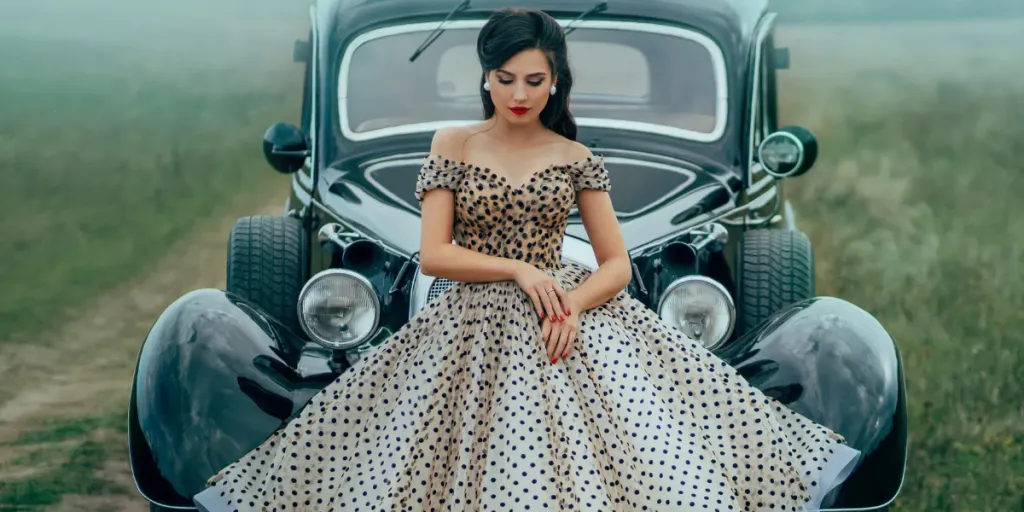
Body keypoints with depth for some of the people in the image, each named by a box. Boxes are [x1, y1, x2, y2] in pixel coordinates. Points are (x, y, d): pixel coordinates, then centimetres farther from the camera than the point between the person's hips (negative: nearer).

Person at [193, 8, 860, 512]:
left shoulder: (576, 159, 6)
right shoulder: (453, 146, 4)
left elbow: (617, 263, 3)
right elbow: (433, 255, -4)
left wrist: (573, 304, -18)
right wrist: (517, 270, -15)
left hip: (567, 315, 1)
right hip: (475, 330, 0)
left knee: (588, 458, -15)